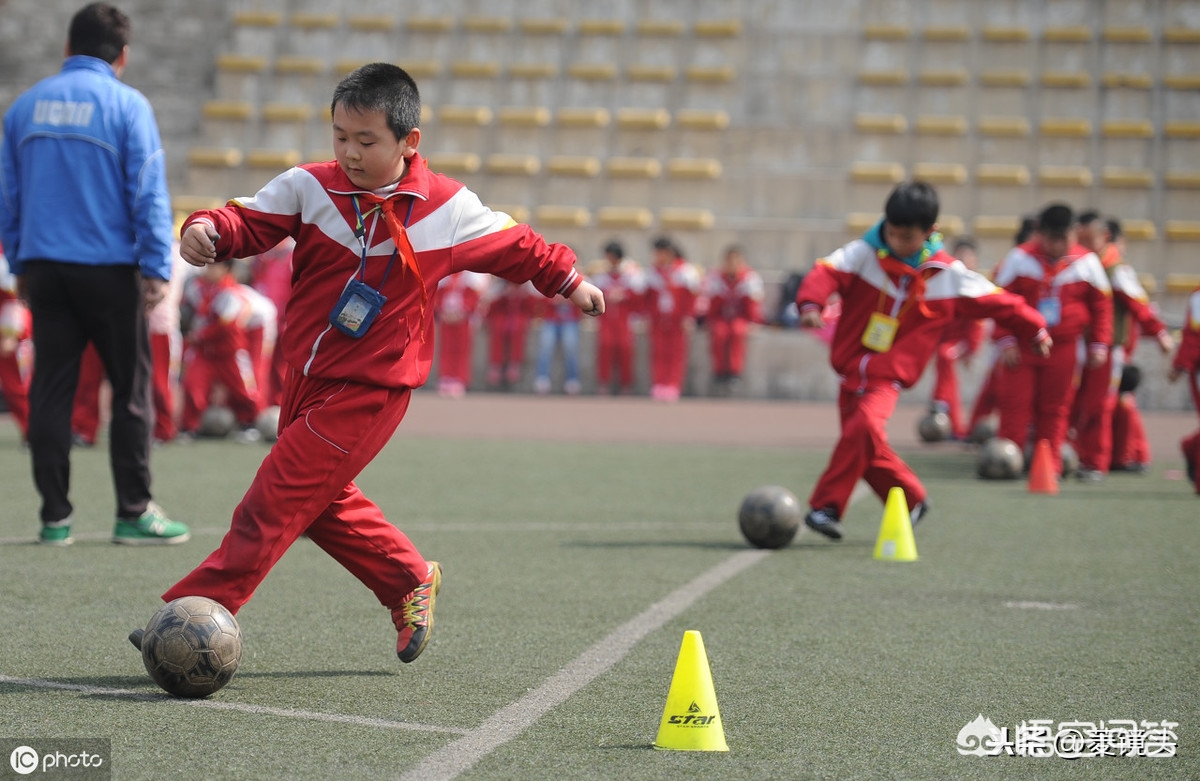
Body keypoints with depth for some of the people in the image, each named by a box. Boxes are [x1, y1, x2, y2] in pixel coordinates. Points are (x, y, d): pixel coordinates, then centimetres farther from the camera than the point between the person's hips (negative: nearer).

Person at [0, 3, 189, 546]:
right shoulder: (127, 105, -5)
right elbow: (148, 192, -9)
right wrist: (156, 269, -7)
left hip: (45, 270, 4)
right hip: (109, 270, -4)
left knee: (50, 392, 6)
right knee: (131, 390, 4)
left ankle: (55, 516, 6)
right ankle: (134, 513, 4)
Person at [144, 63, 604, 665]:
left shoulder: (449, 209, -5)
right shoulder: (309, 188, -3)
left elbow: (512, 247, 10)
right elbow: (249, 222, -8)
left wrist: (568, 281, 22)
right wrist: (208, 230, -30)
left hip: (370, 389, -5)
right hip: (304, 377, 5)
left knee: (278, 496, -10)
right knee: (324, 502, 16)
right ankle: (410, 582, 36)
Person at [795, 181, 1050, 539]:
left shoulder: (948, 275, -1)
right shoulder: (864, 254, -5)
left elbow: (996, 301, 10)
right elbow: (828, 272, -20)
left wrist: (1034, 329, 18)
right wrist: (811, 303, -40)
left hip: (888, 379, -2)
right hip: (851, 371, 2)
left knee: (864, 427, -28)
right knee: (869, 450, 5)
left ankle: (826, 506, -24)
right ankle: (913, 499, 29)